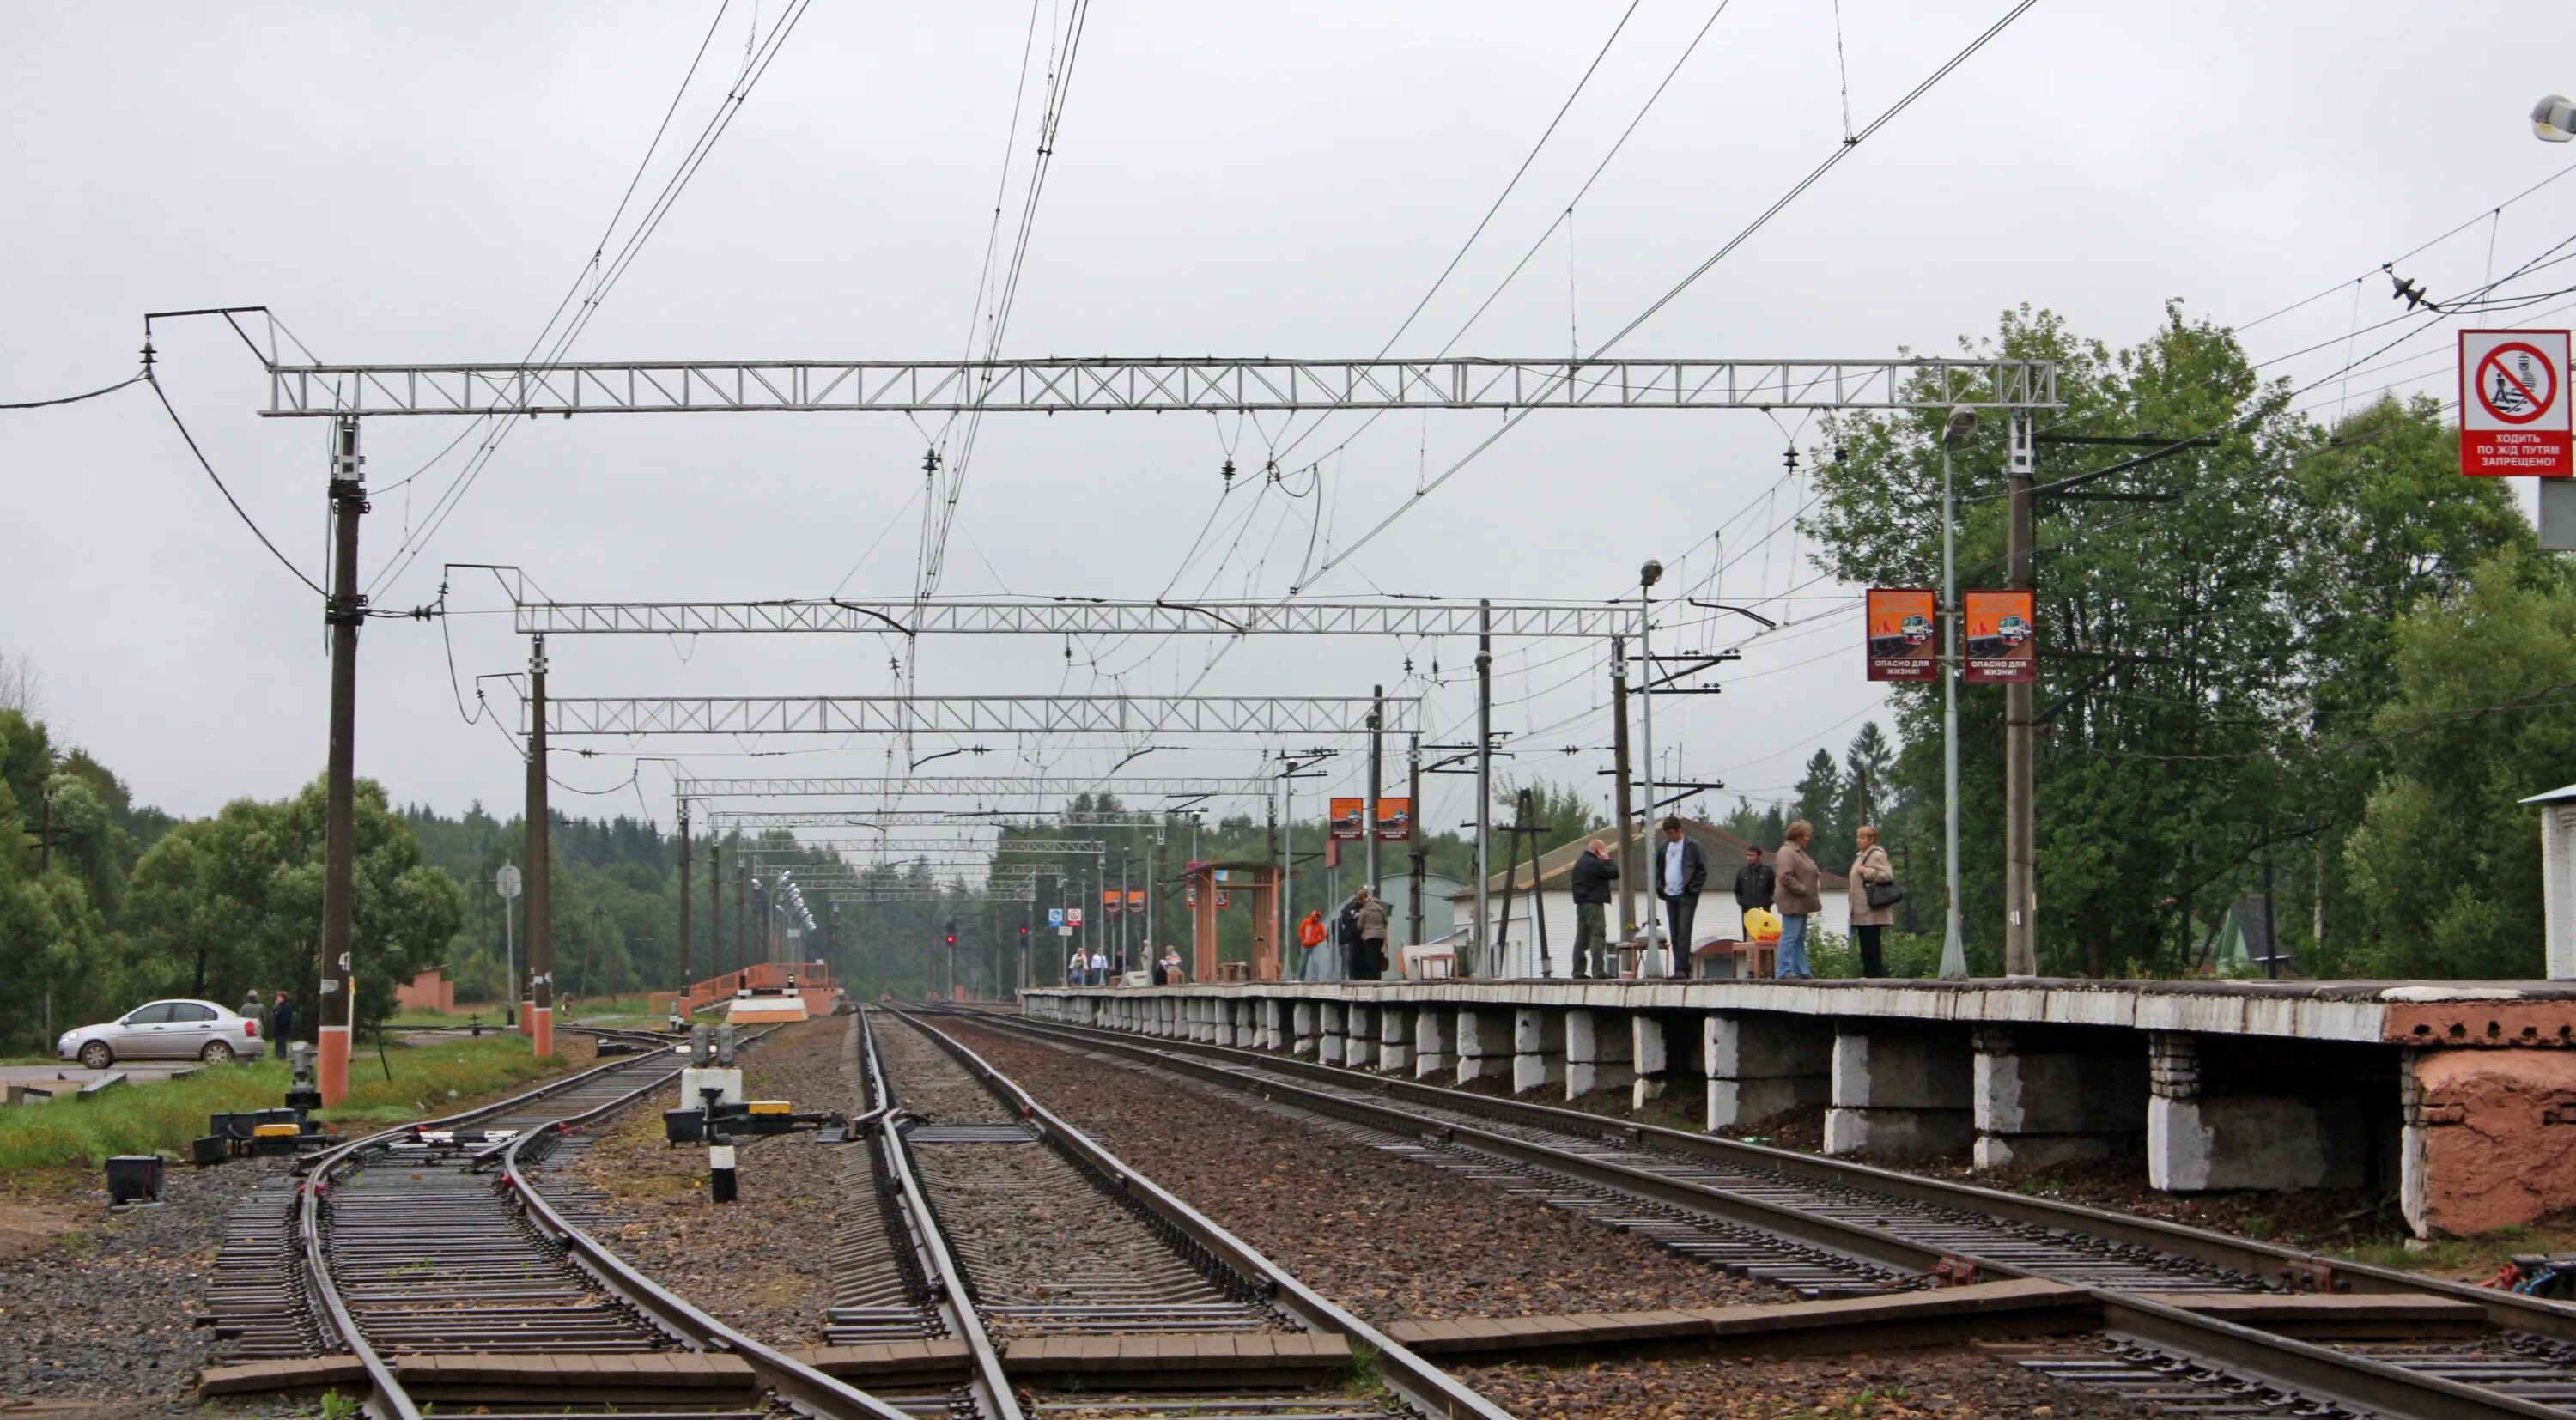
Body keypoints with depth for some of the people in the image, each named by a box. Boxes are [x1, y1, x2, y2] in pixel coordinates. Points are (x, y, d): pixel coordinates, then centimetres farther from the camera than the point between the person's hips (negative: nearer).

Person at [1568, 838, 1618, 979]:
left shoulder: (1580, 862, 16)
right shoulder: (1595, 863, -14)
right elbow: (1614, 873, -13)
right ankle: (1598, 971, -16)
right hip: (1594, 904, -9)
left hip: (1581, 903, 9)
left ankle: (1578, 972, 9)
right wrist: (1607, 860, -1)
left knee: (1582, 938, 10)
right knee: (1598, 936, -10)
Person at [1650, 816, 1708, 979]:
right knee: (1674, 935, 6)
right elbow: (1659, 869, 24)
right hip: (1670, 896, 7)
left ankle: (1682, 969, -14)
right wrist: (1659, 887, 10)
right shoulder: (1665, 847, 13)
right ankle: (1680, 970, 9)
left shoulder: (1692, 846, -6)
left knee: (1683, 934, -12)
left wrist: (1692, 889, -13)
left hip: (1686, 897, -7)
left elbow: (1702, 870, -7)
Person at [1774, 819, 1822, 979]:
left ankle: (1801, 971, 18)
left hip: (1802, 904, 11)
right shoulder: (1786, 852, -14)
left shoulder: (1799, 852, 19)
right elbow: (1786, 877, -23)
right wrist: (1803, 890, -19)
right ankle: (1785, 972, -9)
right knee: (1790, 937, -10)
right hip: (1793, 903, -11)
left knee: (1800, 938, 13)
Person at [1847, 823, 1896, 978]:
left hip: (1872, 911, -10)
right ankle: (1868, 974, 12)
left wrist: (1867, 871, -17)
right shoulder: (1860, 856, 21)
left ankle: (1875, 973, -7)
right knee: (1865, 944, 9)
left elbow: (1887, 875, -21)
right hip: (1862, 911, 10)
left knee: (1871, 943, -9)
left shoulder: (1877, 855, -9)